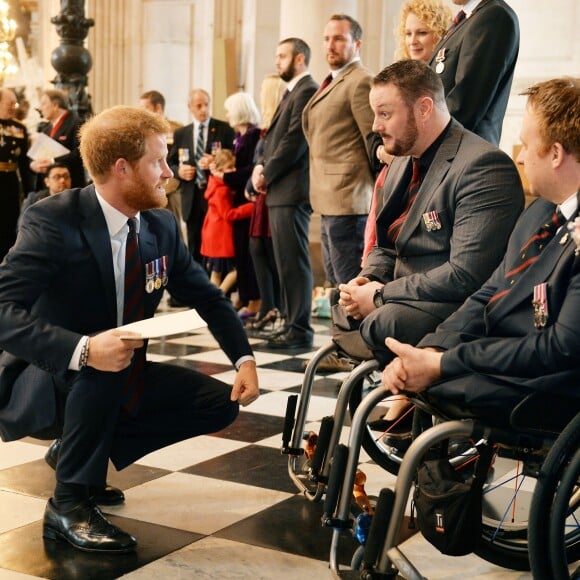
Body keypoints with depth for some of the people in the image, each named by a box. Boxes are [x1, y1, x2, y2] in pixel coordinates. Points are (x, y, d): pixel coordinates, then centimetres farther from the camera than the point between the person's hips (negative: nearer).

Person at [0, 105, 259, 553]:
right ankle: (69, 504, -17)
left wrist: (245, 359, -10)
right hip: (39, 383, -7)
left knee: (222, 403, -2)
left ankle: (79, 451, 7)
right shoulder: (52, 222, -23)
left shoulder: (162, 225, -4)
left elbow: (208, 297, 6)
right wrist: (82, 350, -45)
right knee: (97, 368, -37)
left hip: (119, 381, 7)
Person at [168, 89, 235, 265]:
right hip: (192, 199, 3)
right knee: (195, 249, 8)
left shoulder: (224, 129, 1)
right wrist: (179, 171, -6)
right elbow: (171, 163, 16)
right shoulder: (180, 133, 12)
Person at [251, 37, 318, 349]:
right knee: (285, 261, 12)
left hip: (292, 190, -10)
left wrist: (267, 174, -11)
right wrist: (260, 166, 4)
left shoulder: (307, 92, -10)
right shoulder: (292, 93, 22)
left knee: (294, 261, -8)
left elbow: (295, 141, -17)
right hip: (280, 190, 10)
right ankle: (292, 322, 18)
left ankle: (300, 329, -4)